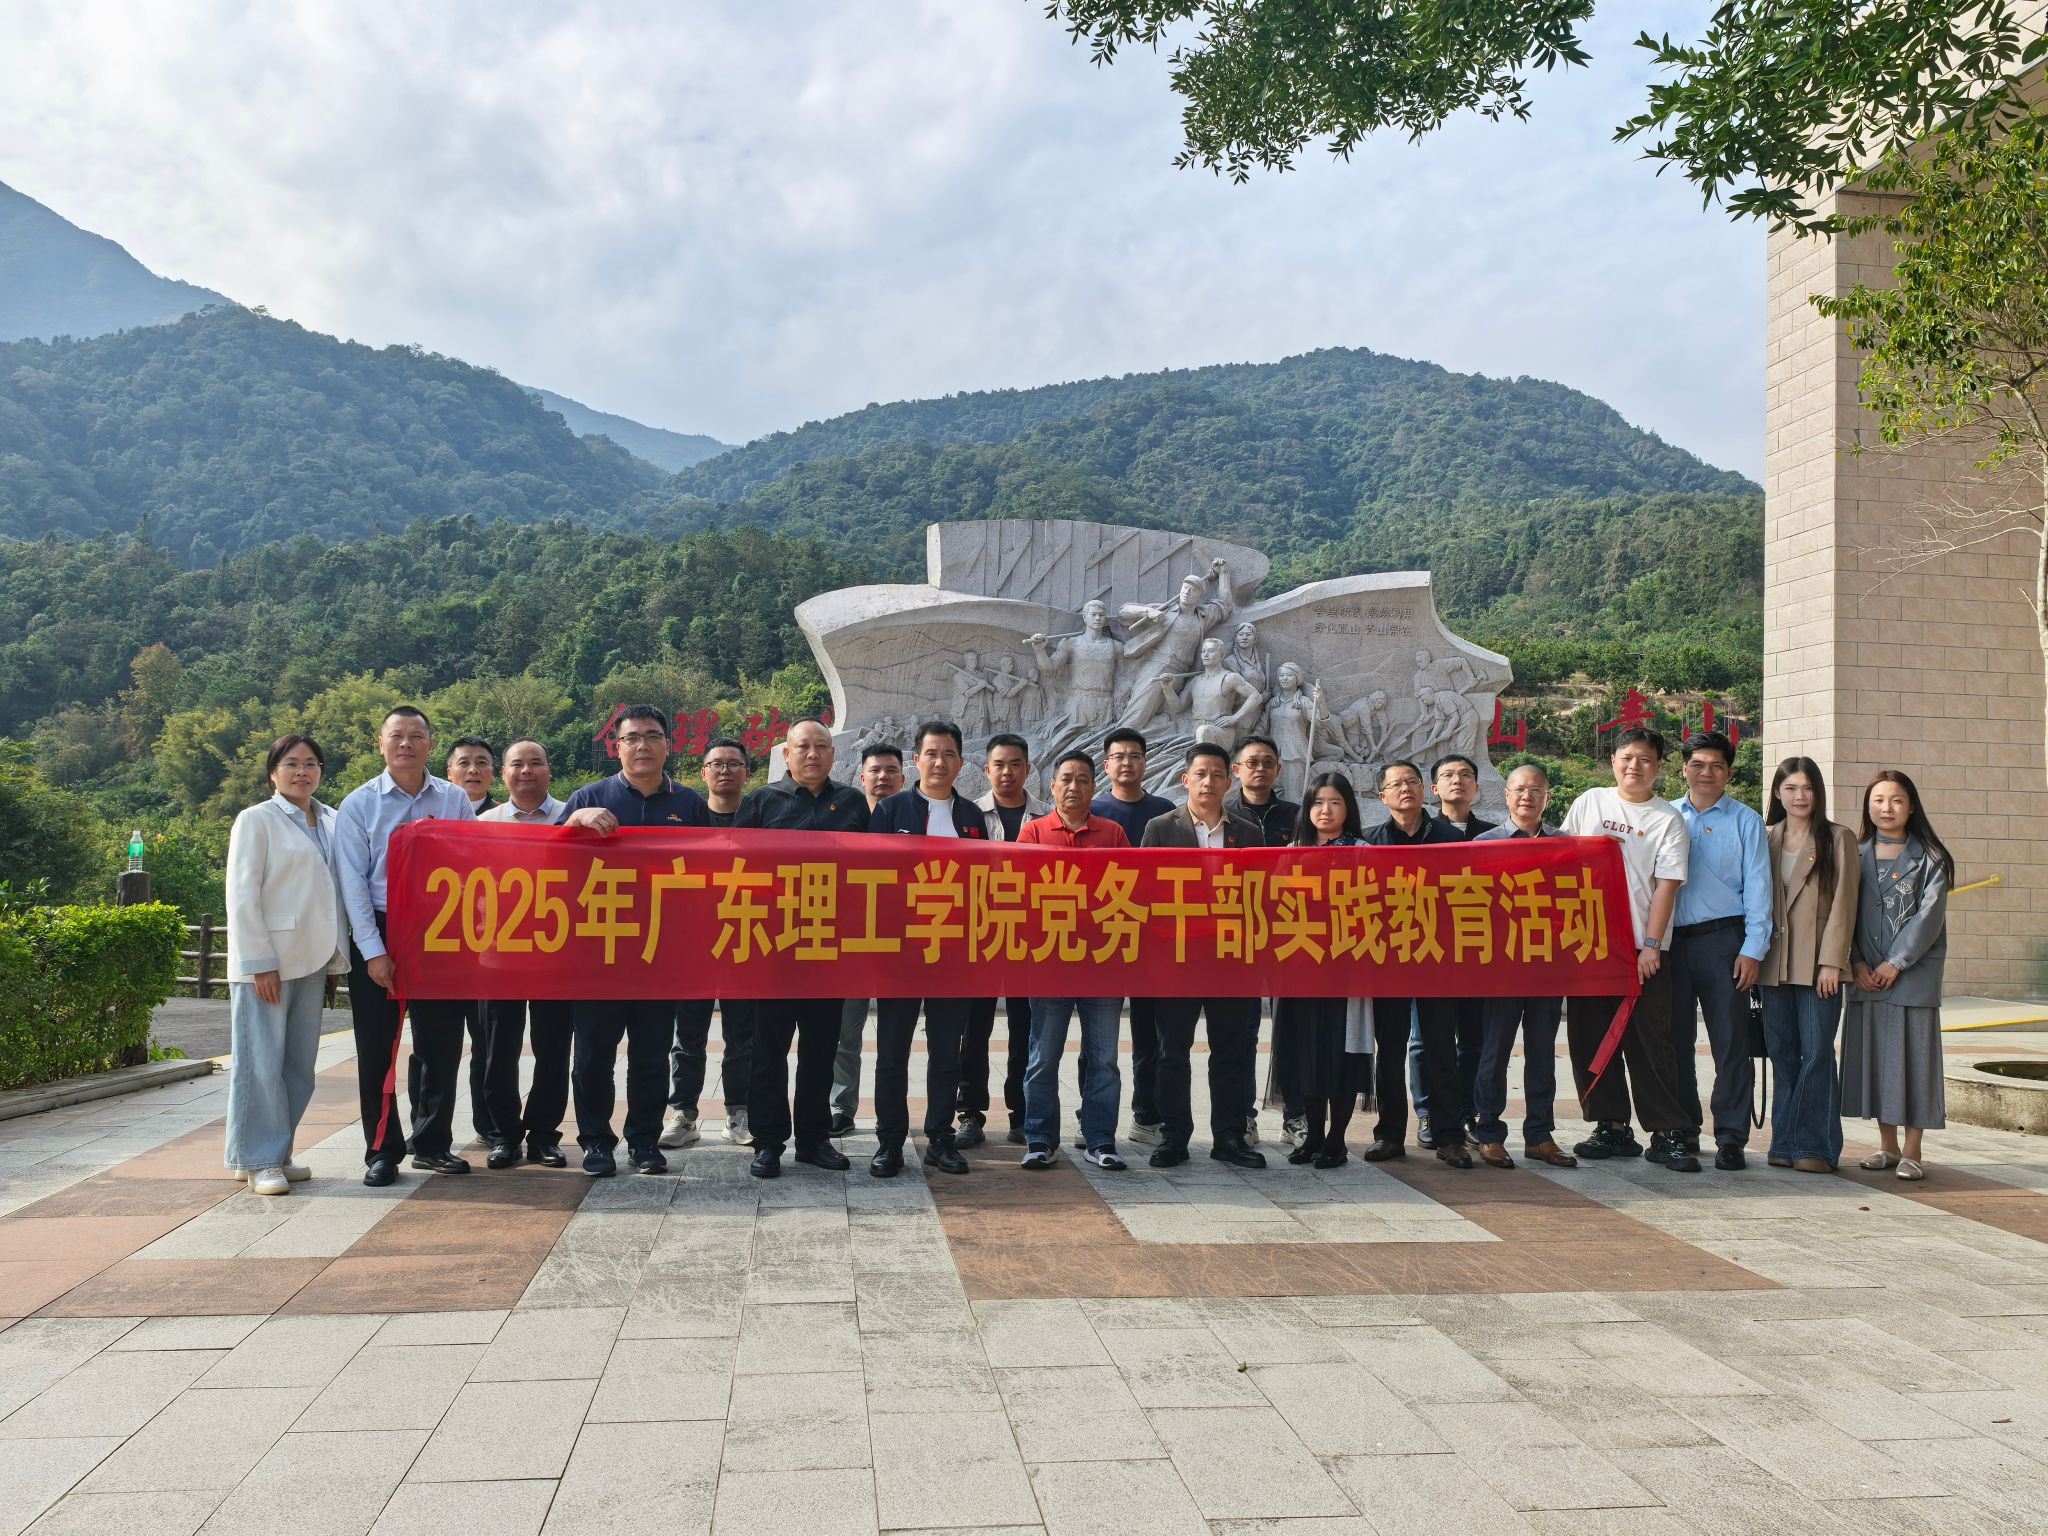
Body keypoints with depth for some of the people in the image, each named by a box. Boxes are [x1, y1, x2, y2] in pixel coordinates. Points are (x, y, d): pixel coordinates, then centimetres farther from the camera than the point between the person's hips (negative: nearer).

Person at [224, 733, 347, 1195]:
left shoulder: (331, 822, 11)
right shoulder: (257, 820, -3)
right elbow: (242, 895, -8)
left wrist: (335, 957, 9)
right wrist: (259, 962, -13)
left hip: (311, 961, 5)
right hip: (266, 961, -5)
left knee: (299, 1066, 8)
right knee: (262, 1063, -2)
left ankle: (279, 1153, 19)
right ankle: (260, 1161, 6)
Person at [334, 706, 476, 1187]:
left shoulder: (455, 800, 6)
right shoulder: (359, 805, 0)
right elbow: (352, 882, -5)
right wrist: (373, 952, -12)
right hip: (379, 935, -2)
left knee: (441, 1043, 7)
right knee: (378, 1048, 2)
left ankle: (433, 1143, 20)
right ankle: (382, 1151, 13)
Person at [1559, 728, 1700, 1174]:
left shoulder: (1668, 820, 1)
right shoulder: (1590, 803, 9)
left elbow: (1666, 885, -4)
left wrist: (1651, 946, -12)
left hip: (1643, 948, -3)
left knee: (1652, 1042, -3)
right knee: (1590, 1037, 5)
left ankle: (1666, 1133, 4)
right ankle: (1612, 1127, 14)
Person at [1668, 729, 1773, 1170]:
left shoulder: (1746, 822, 6)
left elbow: (1758, 889, 2)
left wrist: (1752, 951, -7)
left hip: (1723, 940, -2)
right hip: (1671, 940, 2)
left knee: (1730, 1042, -3)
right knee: (1675, 1040, 7)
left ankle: (1731, 1138, 4)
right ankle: (1683, 1131, 17)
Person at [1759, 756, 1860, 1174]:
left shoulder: (1838, 839, 2)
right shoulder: (1766, 840, 13)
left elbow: (1843, 904, -4)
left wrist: (1831, 961, -12)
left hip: (1818, 964, -4)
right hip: (1774, 963, 4)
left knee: (1816, 1053, -5)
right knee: (1782, 1054, 6)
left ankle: (1816, 1146, 2)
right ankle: (1786, 1143, 12)